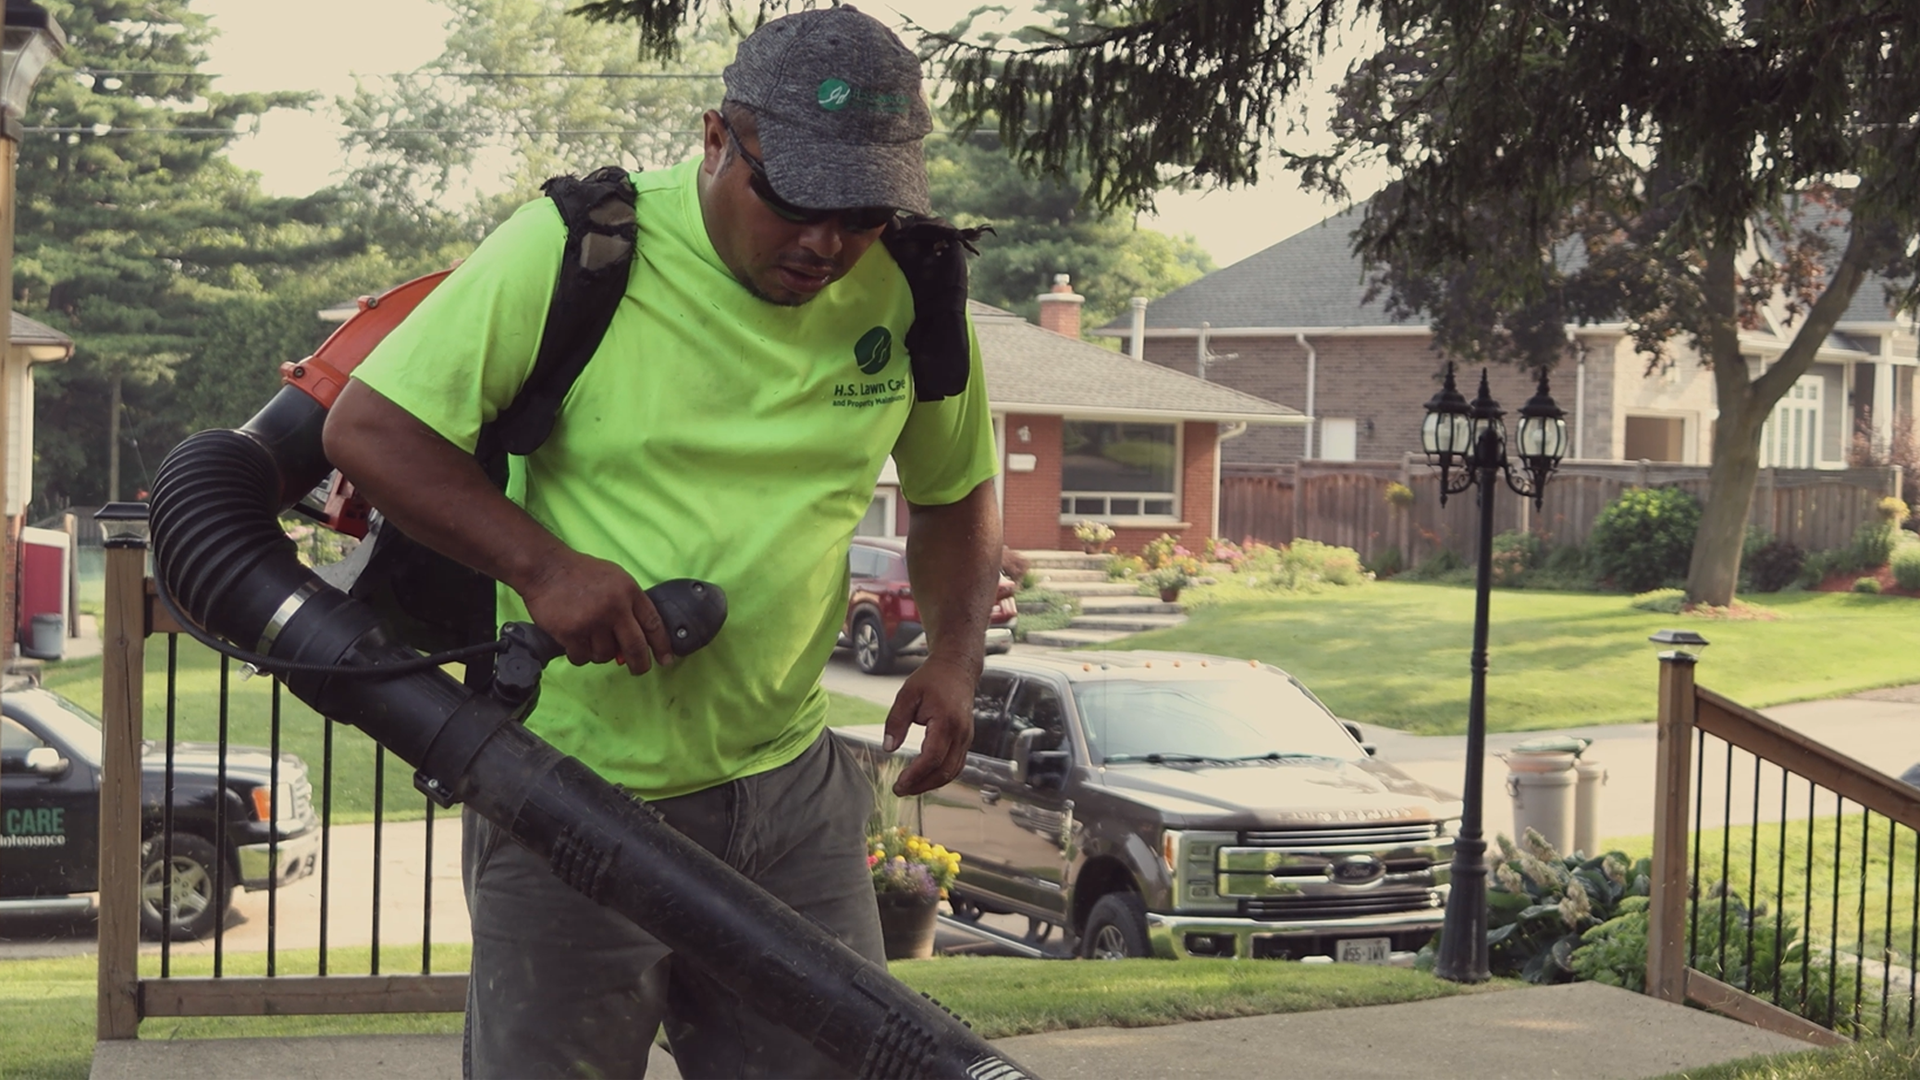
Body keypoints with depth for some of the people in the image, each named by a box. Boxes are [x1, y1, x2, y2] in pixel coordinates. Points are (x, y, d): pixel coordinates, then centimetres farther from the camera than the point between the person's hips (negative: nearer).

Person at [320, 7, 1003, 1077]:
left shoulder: (909, 296, 1)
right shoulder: (573, 248, -13)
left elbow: (956, 494, 17)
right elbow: (368, 427, -11)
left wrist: (955, 658, 0)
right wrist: (539, 563, -23)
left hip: (789, 795, 4)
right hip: (571, 805, -4)